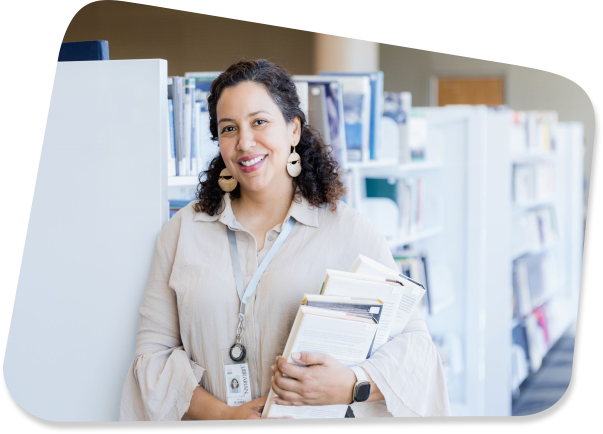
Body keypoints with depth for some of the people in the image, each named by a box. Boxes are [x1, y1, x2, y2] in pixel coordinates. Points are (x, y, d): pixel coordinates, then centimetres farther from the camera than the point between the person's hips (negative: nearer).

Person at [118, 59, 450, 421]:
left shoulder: (350, 232, 3)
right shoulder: (183, 232, 9)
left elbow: (414, 341, 1)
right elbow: (154, 352, 6)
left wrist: (352, 385, -16)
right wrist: (221, 414, -8)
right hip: (211, 414, 2)